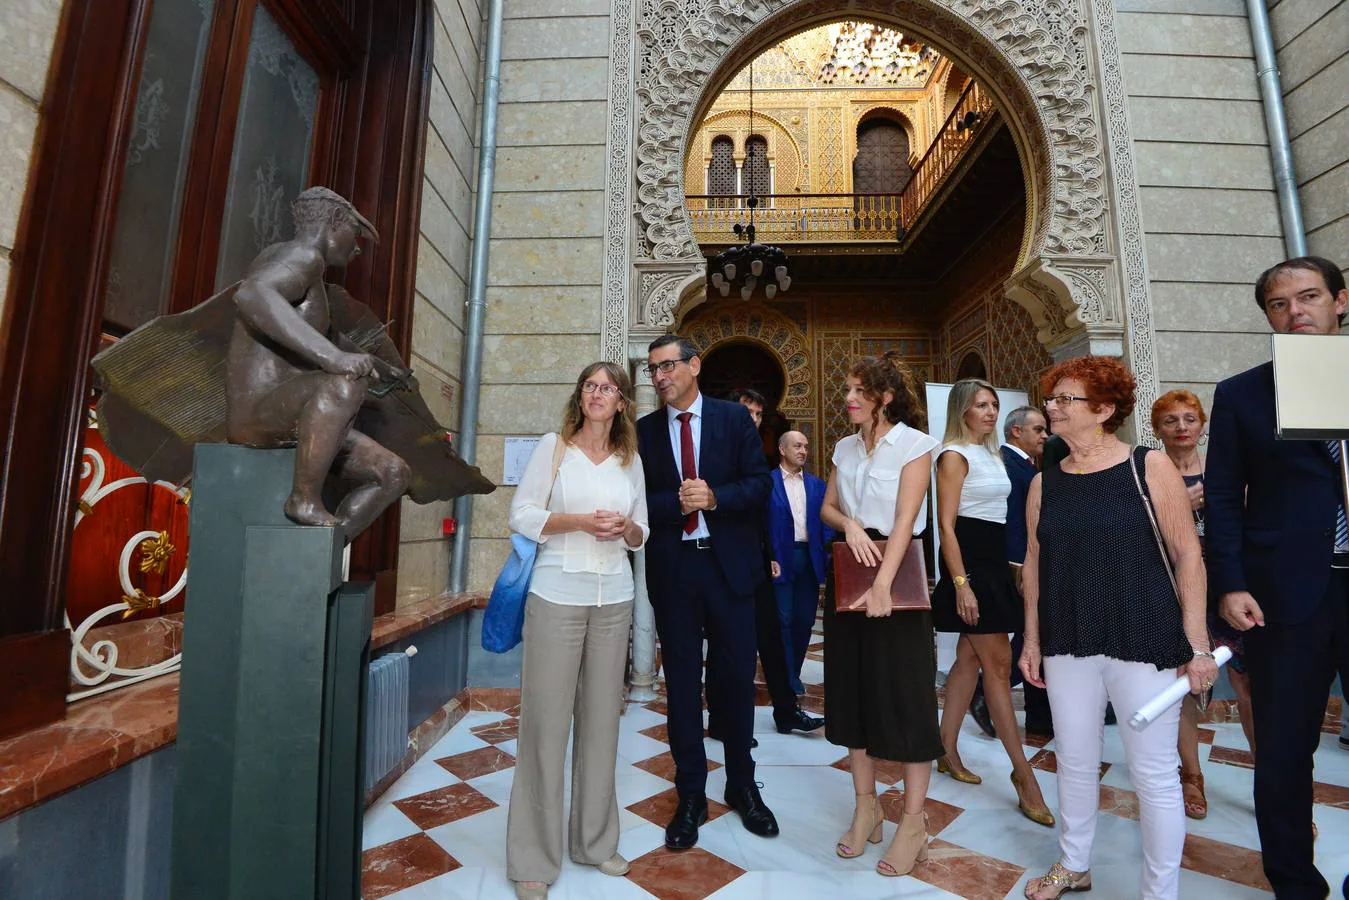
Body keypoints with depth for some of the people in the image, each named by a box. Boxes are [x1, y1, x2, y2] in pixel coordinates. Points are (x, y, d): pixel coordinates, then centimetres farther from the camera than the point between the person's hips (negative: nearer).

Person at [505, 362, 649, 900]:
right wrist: (581, 520, -15)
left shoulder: (631, 460, 10)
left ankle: (595, 840, 27)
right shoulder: (553, 447, 1)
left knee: (602, 718, 9)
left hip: (614, 600, 3)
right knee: (546, 719, 0)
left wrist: (626, 528, -8)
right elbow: (521, 515, -3)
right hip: (558, 597, -3)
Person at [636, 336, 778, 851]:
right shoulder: (644, 430, 5)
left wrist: (715, 497, -17)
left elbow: (760, 483, -2)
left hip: (729, 563, 0)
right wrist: (676, 503, -16)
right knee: (682, 681, 9)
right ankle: (691, 796, 26)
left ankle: (742, 785, 32)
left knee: (737, 677, 11)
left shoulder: (735, 418, 2)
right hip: (671, 568, 1)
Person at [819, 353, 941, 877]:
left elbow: (904, 520, -17)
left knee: (906, 693, 1)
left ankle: (913, 822, 16)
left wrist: (883, 585, -27)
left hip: (899, 576, -5)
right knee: (852, 688, 11)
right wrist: (849, 524, -12)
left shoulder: (915, 445, -7)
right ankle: (866, 806, 27)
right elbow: (826, 508, 11)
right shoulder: (845, 448, 10)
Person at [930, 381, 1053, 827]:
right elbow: (945, 524, -16)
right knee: (998, 663, -3)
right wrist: (961, 584, -21)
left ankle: (947, 748, 24)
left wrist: (1006, 569, 15)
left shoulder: (991, 453, 15)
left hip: (994, 562, 9)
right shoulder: (954, 455, -11)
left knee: (970, 659, 12)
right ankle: (1022, 771, 7)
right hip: (969, 562, -8)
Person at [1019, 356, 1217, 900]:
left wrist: (1198, 644, -7)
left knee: (1154, 772, 7)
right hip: (1068, 645, 4)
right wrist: (1032, 639, 8)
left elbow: (1188, 554, -4)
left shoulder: (1150, 468, -5)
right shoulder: (1045, 483, 4)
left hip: (1143, 643, -3)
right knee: (1074, 761, 15)